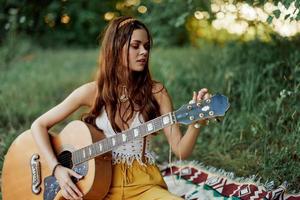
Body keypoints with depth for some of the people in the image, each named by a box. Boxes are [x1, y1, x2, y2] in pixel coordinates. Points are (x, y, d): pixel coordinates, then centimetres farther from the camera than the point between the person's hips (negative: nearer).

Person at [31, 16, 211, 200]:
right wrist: (57, 168, -9)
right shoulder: (93, 92, -2)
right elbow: (39, 125, 3)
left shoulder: (156, 91, 0)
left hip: (144, 183, 1)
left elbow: (181, 151, -3)